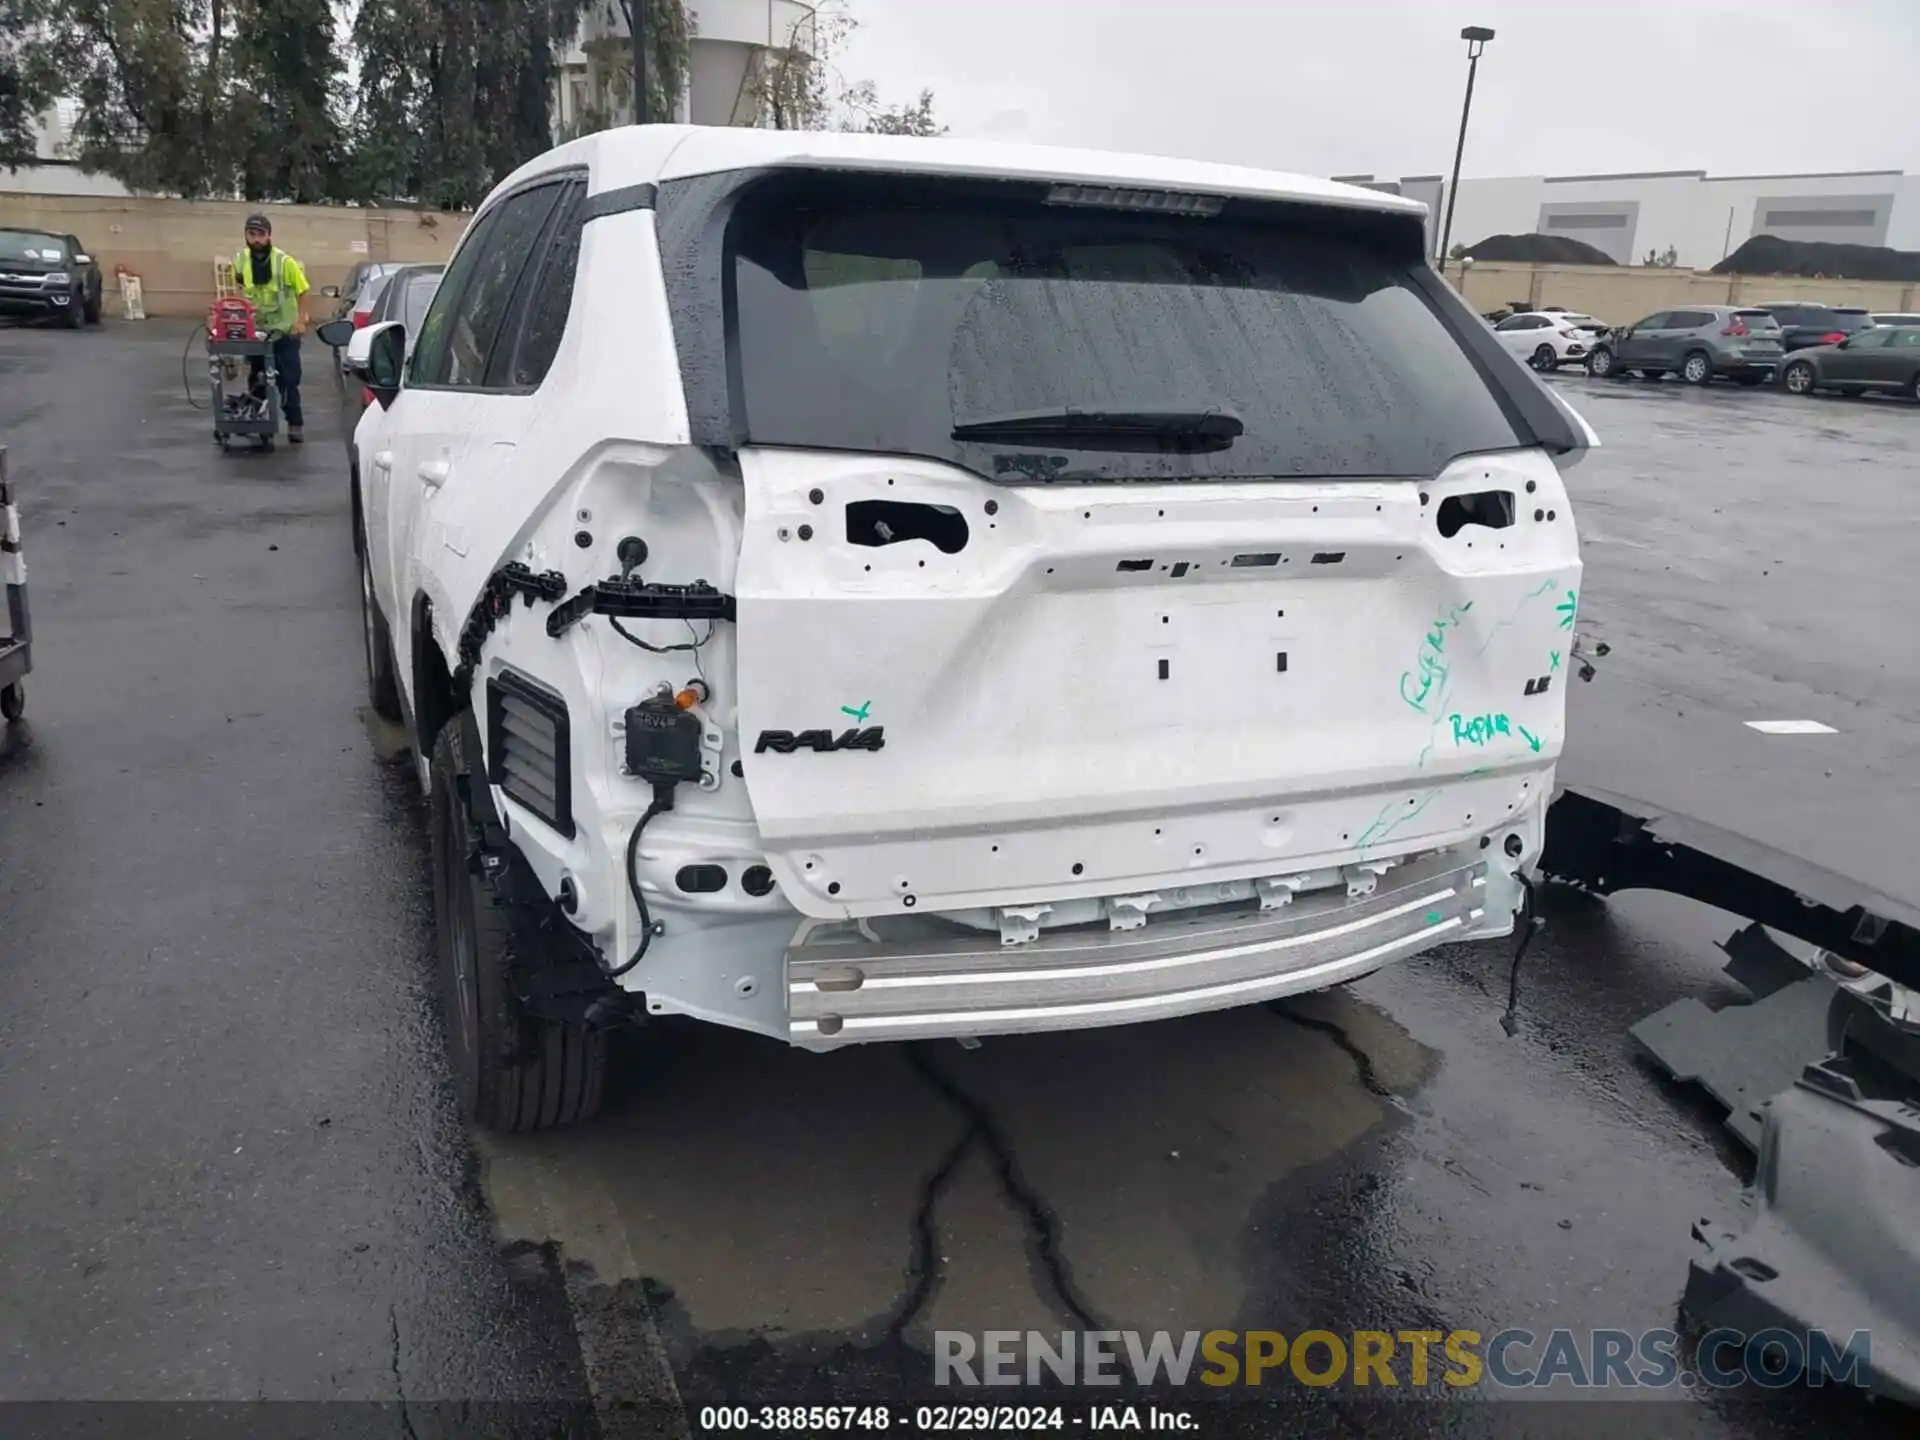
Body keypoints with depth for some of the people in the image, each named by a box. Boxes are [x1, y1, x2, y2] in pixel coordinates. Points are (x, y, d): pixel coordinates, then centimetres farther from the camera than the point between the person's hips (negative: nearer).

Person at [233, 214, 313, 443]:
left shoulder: (284, 261, -16)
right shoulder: (240, 261, -2)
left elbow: (302, 291, -10)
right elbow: (240, 290, 13)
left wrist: (301, 321, -17)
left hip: (285, 331, -4)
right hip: (256, 331, 4)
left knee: (288, 380, -3)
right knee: (256, 380, 11)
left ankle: (295, 424, 5)